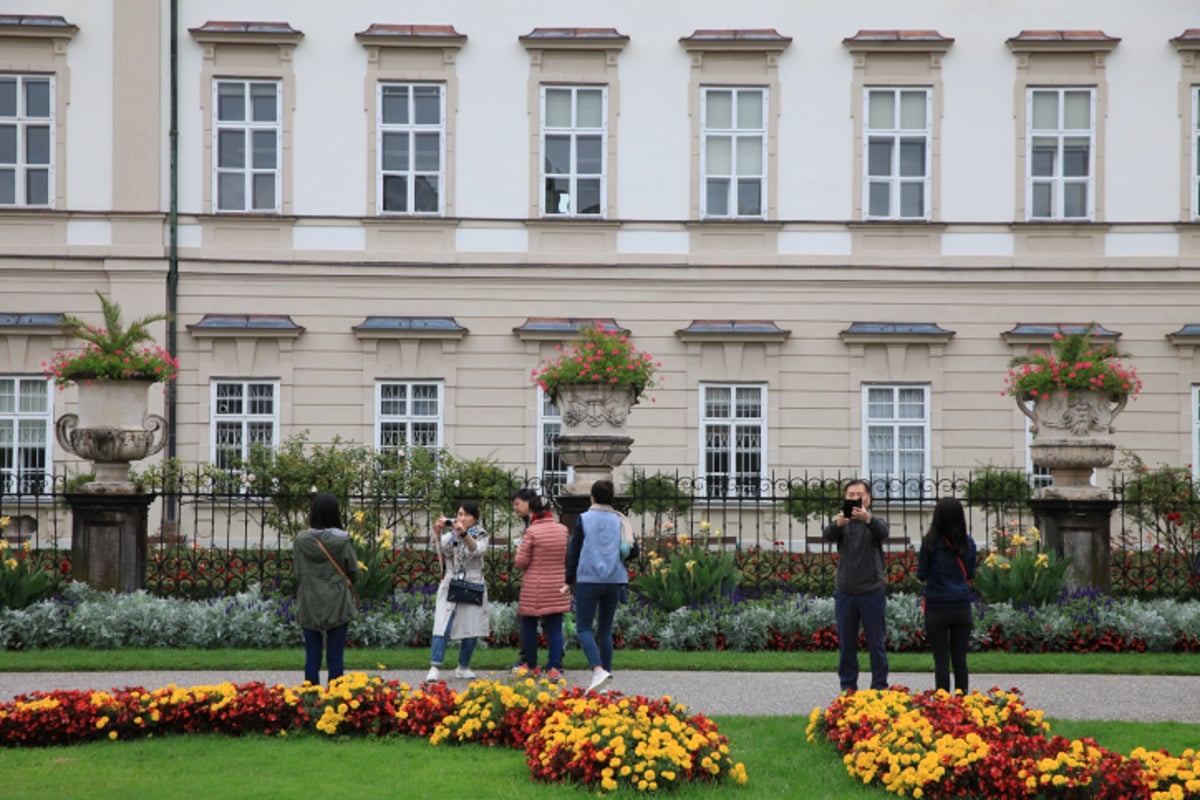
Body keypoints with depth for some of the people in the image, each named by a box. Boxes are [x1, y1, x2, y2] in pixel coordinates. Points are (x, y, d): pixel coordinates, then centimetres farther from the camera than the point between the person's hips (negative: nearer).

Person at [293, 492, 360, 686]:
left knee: (312, 657, 6)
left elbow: (296, 570, 2)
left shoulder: (301, 540, -7)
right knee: (336, 657, 4)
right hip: (338, 605, -1)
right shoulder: (343, 541, -11)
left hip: (309, 606, 1)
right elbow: (354, 573, -4)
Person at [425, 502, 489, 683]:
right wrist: (438, 534, -33)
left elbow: (478, 550, -17)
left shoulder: (480, 535, 6)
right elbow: (442, 550, -13)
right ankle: (435, 668, -17)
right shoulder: (451, 534, 8)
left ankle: (463, 667, 19)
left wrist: (464, 533, -32)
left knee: (471, 629, 3)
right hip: (450, 586, -1)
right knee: (442, 626, -14)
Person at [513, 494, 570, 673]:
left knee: (529, 626, 12)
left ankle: (531, 665, 21)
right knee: (555, 628, 4)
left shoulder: (532, 531, -12)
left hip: (535, 587, -4)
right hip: (557, 588, 4)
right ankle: (554, 667, -3)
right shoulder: (563, 530, 2)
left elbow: (521, 562, -10)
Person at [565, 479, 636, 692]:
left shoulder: (584, 519, -3)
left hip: (589, 580, -3)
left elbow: (574, 552, -2)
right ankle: (607, 672, 11)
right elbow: (632, 552, 3)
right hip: (614, 581, 3)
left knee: (583, 628, -1)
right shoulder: (620, 521, 5)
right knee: (605, 630, 13)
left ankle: (598, 670, -21)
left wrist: (569, 582, 4)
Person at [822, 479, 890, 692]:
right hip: (845, 592, 2)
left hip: (872, 592, -2)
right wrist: (837, 524, -39)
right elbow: (827, 536, -15)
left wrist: (868, 519, -44)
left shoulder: (874, 523, 3)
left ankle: (880, 687, 8)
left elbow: (883, 533, -21)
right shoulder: (841, 523, 7)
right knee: (846, 644, 7)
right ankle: (847, 688, 14)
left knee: (877, 644, 1)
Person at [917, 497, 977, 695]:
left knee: (941, 660, 2)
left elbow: (922, 574, -3)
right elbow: (970, 574, 10)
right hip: (962, 606, 3)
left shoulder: (931, 543, -11)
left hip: (937, 607, -3)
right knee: (959, 658, 9)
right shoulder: (968, 543, 0)